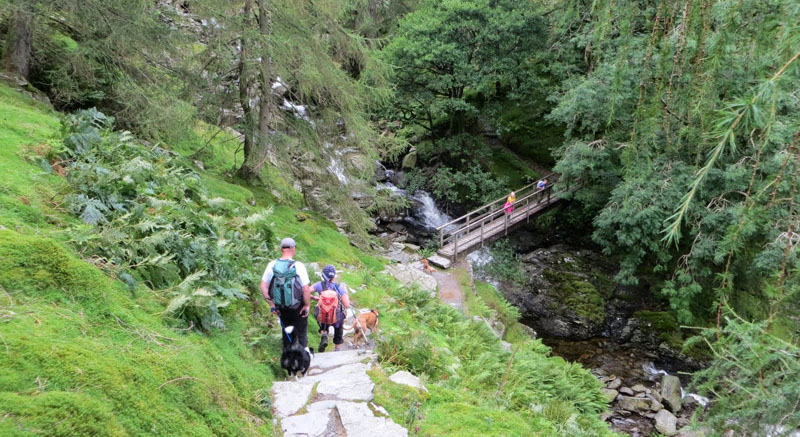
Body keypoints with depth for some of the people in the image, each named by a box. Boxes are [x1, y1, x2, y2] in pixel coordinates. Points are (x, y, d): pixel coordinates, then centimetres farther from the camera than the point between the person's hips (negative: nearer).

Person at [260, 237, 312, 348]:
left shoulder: (272, 265, -9)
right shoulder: (298, 266, -21)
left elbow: (263, 287, -5)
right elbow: (306, 289, -22)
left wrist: (271, 304, 4)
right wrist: (307, 305, -7)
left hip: (281, 307, 4)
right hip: (298, 307, -3)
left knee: (287, 332, 24)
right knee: (302, 333, 18)